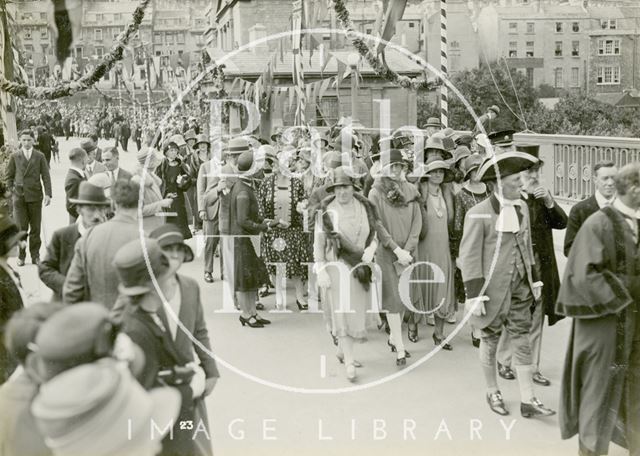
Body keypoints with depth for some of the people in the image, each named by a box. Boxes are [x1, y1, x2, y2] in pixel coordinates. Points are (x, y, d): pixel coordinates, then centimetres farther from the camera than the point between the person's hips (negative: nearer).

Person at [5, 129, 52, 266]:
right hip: (19, 197, 0)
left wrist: (48, 194, -8)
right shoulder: (14, 156, 6)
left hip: (35, 197, 0)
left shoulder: (39, 156, 5)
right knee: (21, 228, -1)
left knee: (35, 228, 4)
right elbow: (9, 176, 11)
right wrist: (12, 190, 0)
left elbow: (45, 176, 1)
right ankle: (21, 256, 7)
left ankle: (35, 255, 13)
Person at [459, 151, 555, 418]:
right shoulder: (478, 214, -16)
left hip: (519, 289, 5)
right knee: (490, 341, 11)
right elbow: (469, 256, -16)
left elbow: (526, 246, 14)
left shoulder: (522, 208, 4)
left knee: (522, 342, 8)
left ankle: (528, 401, 16)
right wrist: (475, 295, -17)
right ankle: (492, 393, 30)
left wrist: (534, 279, 14)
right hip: (493, 290, -5)